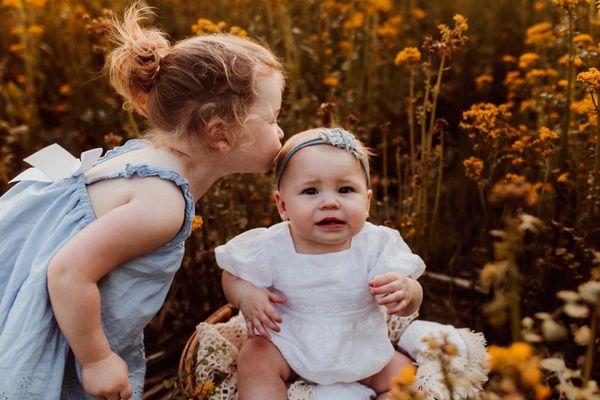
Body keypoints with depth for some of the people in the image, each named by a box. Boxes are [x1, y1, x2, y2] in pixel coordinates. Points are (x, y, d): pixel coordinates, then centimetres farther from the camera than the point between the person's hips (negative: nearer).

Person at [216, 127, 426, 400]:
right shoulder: (270, 248, -18)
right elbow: (233, 276, -2)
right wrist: (245, 295, -26)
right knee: (253, 359, -22)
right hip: (290, 345, -1)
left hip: (361, 349, 1)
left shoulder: (378, 245, -17)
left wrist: (406, 290, -37)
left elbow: (410, 306, -12)